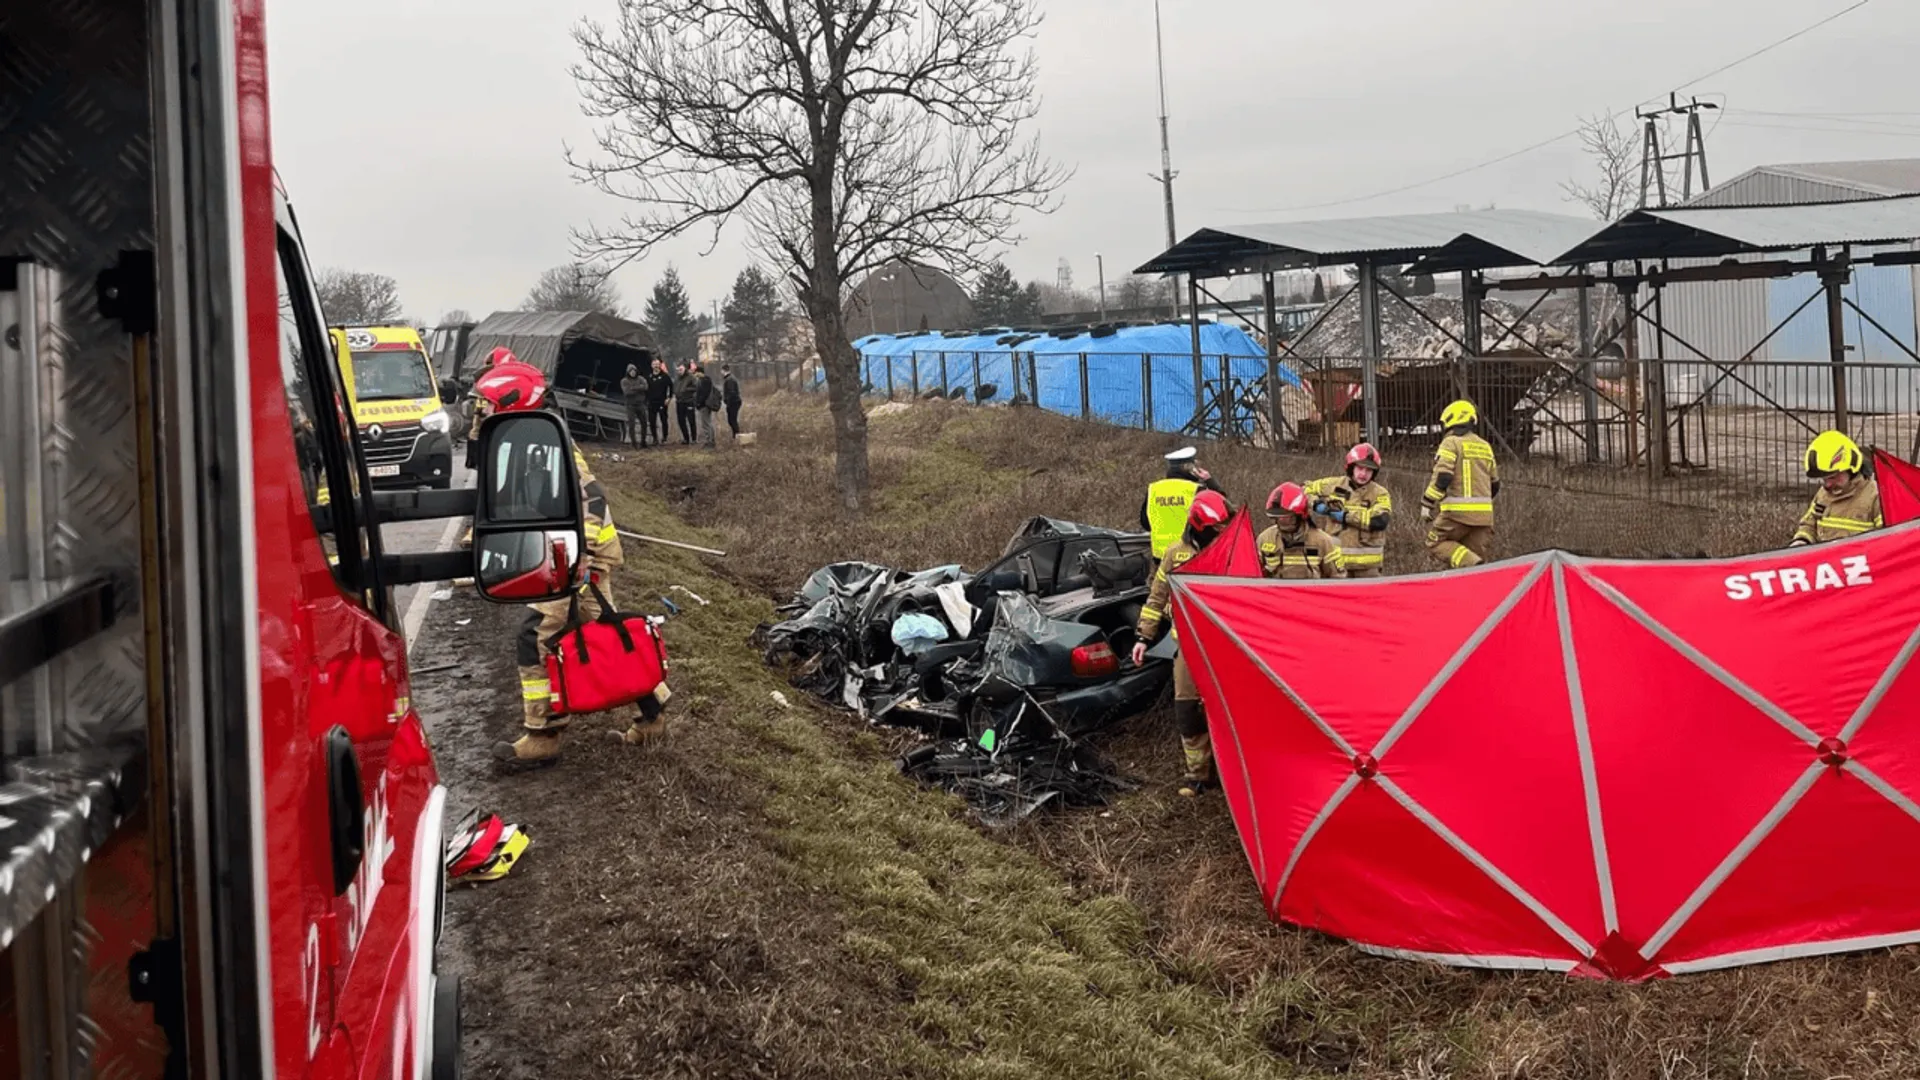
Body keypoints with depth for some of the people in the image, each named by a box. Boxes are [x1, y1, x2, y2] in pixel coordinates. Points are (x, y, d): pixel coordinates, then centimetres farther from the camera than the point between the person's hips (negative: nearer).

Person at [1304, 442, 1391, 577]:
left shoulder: (1379, 494, -3)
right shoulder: (1333, 485, 4)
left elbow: (1380, 521, -21)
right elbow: (1305, 490, 17)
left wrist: (1346, 516, -19)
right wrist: (1316, 504, -5)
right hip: (1337, 561, 1)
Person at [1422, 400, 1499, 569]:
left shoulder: (1451, 443, -4)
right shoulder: (1485, 446, 18)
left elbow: (1442, 477, -15)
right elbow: (1495, 484, 24)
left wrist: (1427, 504, -8)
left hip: (1458, 511, -7)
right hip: (1484, 513, 7)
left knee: (1435, 542, 5)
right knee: (1475, 554, 9)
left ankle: (1470, 566, -17)